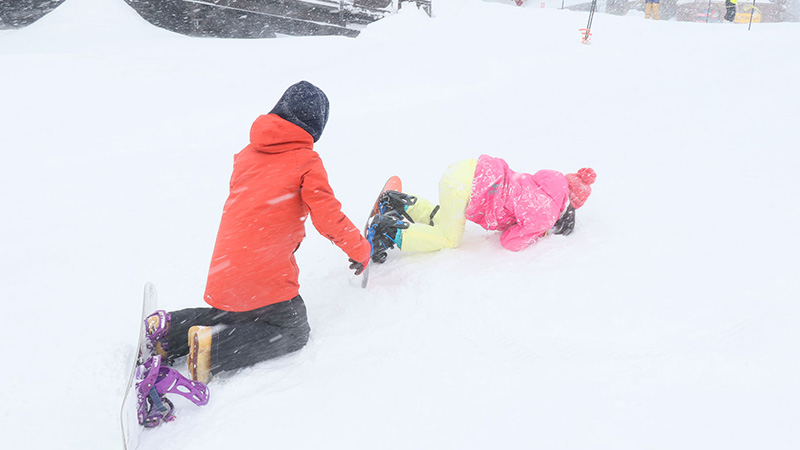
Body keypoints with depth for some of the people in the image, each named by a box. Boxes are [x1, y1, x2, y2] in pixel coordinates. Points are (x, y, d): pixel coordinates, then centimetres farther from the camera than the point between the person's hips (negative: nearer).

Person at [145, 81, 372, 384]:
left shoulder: (248, 154, 13)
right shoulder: (307, 162, -7)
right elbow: (327, 216, -12)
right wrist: (361, 250, 4)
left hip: (224, 273, 7)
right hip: (267, 277, -7)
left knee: (236, 317, 31)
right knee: (294, 333, 11)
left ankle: (168, 329, 9)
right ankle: (212, 347, -10)